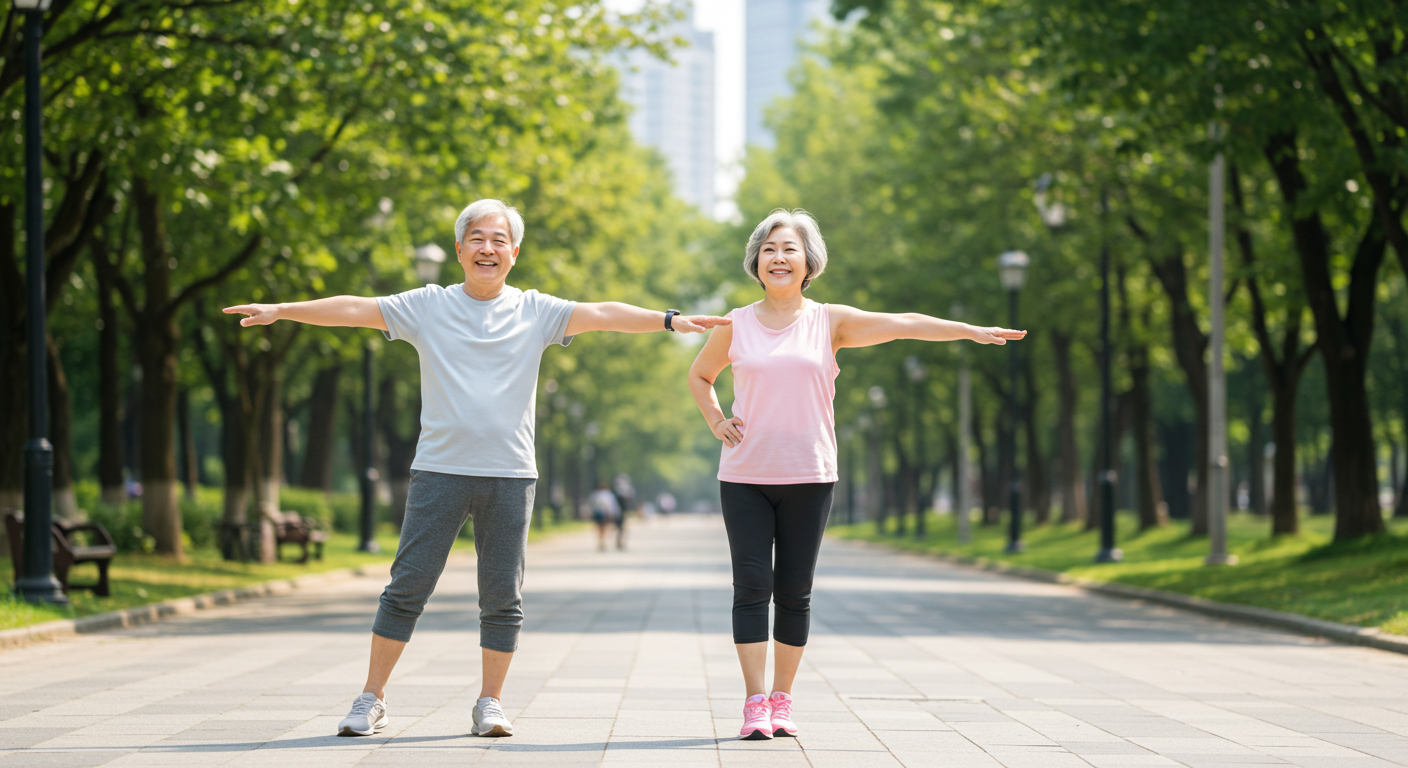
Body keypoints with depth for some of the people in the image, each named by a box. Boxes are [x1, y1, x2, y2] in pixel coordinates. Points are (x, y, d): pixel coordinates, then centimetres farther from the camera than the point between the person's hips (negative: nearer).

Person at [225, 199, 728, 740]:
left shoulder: (535, 311, 8)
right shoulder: (427, 307, 6)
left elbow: (602, 315, 0)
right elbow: (354, 309, 1)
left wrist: (668, 320, -10)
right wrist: (281, 311, -6)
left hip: (510, 475, 1)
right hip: (439, 469, -1)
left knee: (502, 598, 3)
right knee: (407, 587, -3)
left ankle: (490, 703, 14)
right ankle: (371, 700, 5)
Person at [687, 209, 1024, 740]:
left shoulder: (830, 322, 4)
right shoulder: (736, 326, 6)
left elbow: (902, 324, -6)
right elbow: (699, 377, 22)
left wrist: (973, 331, -15)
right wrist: (716, 422, 5)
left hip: (808, 476, 0)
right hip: (744, 476, 0)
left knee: (794, 592, 2)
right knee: (752, 587, -6)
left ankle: (782, 699, 12)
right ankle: (755, 703, -5)